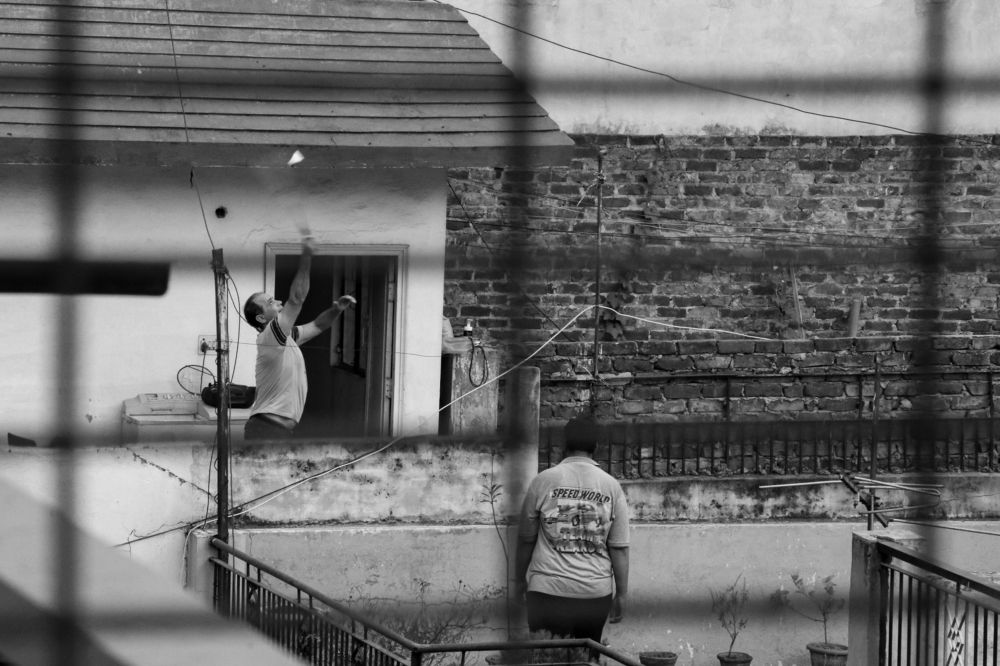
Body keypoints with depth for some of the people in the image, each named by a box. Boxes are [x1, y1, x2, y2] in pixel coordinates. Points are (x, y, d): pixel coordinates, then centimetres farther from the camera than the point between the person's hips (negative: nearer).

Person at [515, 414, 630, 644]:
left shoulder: (542, 482, -2)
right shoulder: (612, 487, 2)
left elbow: (526, 539, 5)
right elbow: (620, 548, 2)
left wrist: (520, 579, 19)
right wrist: (621, 594, 9)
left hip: (549, 590, -2)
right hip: (596, 593, 2)